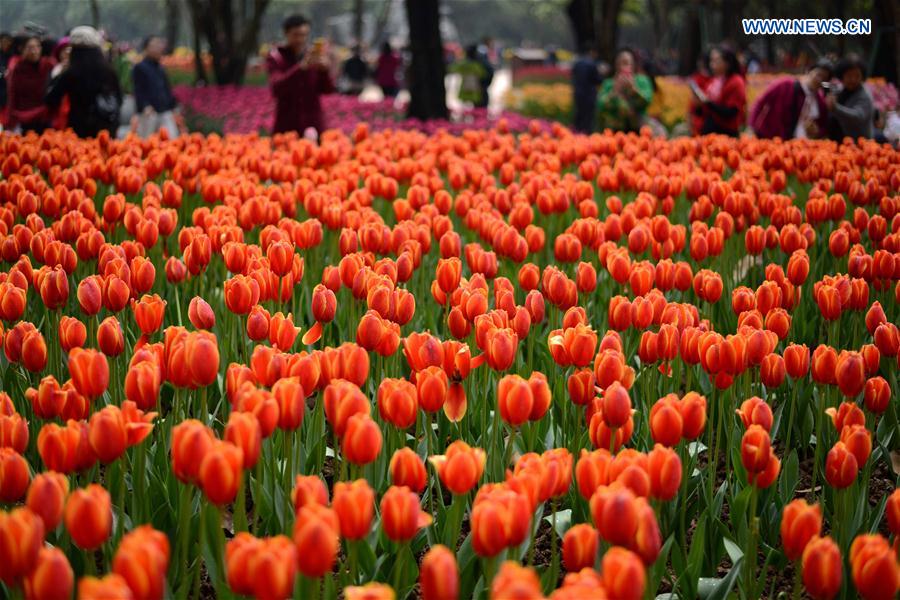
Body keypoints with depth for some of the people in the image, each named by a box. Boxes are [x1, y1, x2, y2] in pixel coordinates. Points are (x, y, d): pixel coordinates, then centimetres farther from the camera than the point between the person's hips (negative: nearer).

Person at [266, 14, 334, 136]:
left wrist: (324, 70, -23)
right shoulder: (275, 58, -1)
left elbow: (328, 89, -3)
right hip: (286, 127, -2)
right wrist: (301, 67, -30)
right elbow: (277, 88, -17)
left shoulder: (314, 57, 6)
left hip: (313, 127, 2)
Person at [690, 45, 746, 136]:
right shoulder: (712, 82, 13)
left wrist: (708, 102, -19)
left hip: (726, 134, -6)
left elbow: (731, 112, -15)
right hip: (707, 131, 6)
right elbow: (701, 112, 18)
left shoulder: (736, 83, -6)